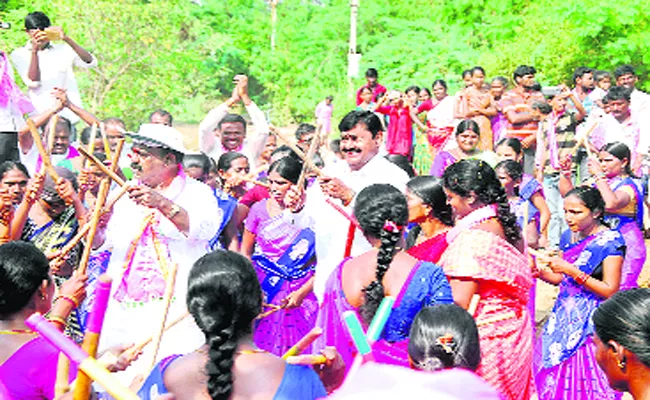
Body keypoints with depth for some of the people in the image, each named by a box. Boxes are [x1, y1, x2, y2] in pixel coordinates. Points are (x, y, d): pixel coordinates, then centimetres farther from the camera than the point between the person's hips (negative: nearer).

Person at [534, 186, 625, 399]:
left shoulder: (610, 241, -11)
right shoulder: (569, 236, 8)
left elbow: (610, 291, -15)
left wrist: (572, 270, -21)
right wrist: (539, 270, -4)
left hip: (590, 322, -6)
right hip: (564, 316, 6)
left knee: (585, 380, -3)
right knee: (557, 375, 8)